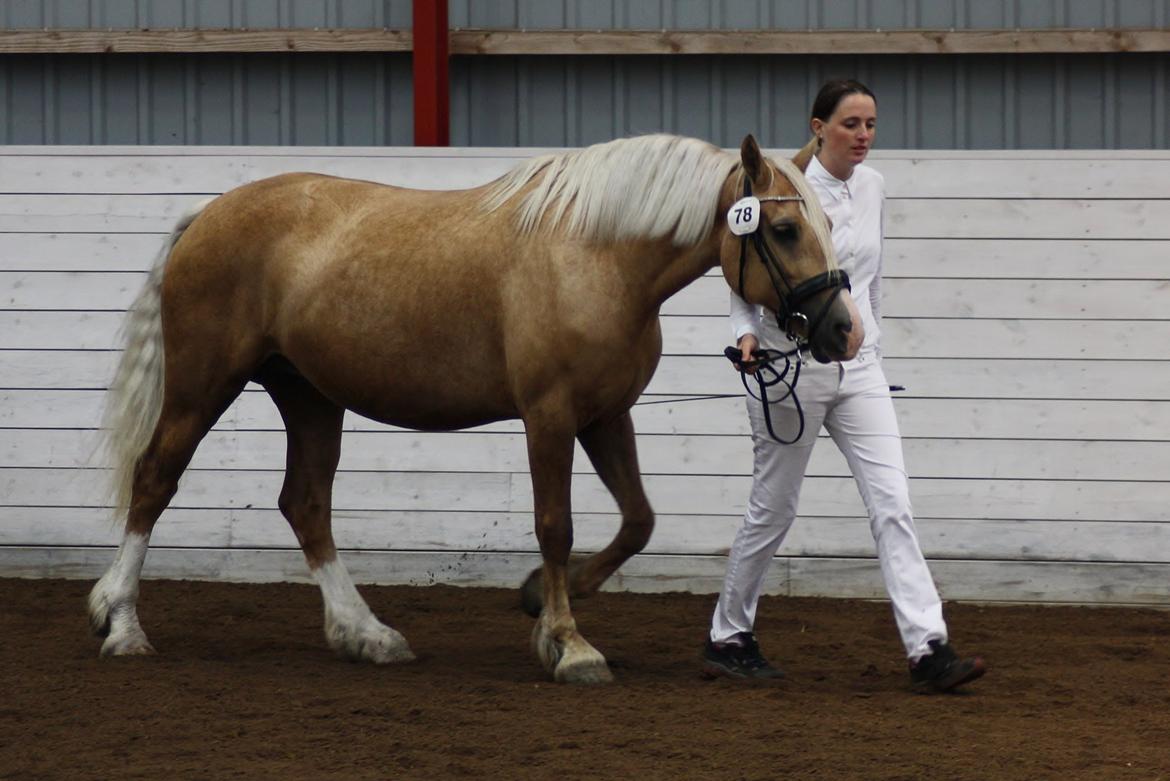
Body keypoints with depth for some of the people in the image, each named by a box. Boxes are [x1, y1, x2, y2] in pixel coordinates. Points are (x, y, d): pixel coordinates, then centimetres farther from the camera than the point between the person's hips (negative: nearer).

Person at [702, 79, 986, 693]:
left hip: (858, 366, 5)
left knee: (892, 504, -6)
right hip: (791, 364, -5)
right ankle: (728, 638, 23)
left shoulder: (872, 187, 7)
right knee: (773, 509, 5)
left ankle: (929, 650, -12)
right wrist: (746, 332, -21)